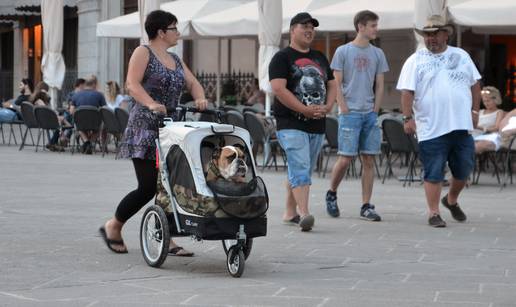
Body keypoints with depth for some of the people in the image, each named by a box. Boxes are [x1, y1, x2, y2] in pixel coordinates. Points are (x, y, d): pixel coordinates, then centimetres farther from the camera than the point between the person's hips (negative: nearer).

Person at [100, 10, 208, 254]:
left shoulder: (175, 60, 19)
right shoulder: (143, 53, -4)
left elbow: (193, 83, 14)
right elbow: (132, 84, -17)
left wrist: (200, 99, -9)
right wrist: (151, 104, -34)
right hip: (146, 127, -7)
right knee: (149, 187, -9)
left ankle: (166, 239, 5)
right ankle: (113, 226, 10)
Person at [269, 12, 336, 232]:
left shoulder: (320, 58, 18)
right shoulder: (282, 58, -4)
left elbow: (332, 85, 20)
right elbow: (278, 89, -15)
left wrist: (327, 107, -1)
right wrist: (305, 110, -19)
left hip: (317, 124, 7)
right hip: (291, 124, -7)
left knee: (303, 170, 13)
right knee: (300, 169, -18)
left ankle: (290, 212, 23)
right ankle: (304, 214, -26)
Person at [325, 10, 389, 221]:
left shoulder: (377, 54, 10)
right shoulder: (343, 51, -1)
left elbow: (379, 86, 13)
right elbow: (337, 85, -2)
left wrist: (375, 112, 4)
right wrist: (345, 111, -8)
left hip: (370, 114, 4)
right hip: (349, 113, -4)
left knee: (368, 160, 2)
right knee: (345, 159, -6)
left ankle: (366, 207, 5)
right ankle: (331, 194, 18)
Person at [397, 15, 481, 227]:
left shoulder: (461, 56, 11)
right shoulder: (416, 61, 1)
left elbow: (475, 84, 16)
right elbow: (407, 92, -4)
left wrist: (474, 110, 9)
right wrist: (408, 117, -12)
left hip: (462, 126, 4)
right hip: (431, 129, -3)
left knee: (463, 170, 11)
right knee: (433, 174, -2)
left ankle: (451, 200, 35)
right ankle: (434, 213, 6)